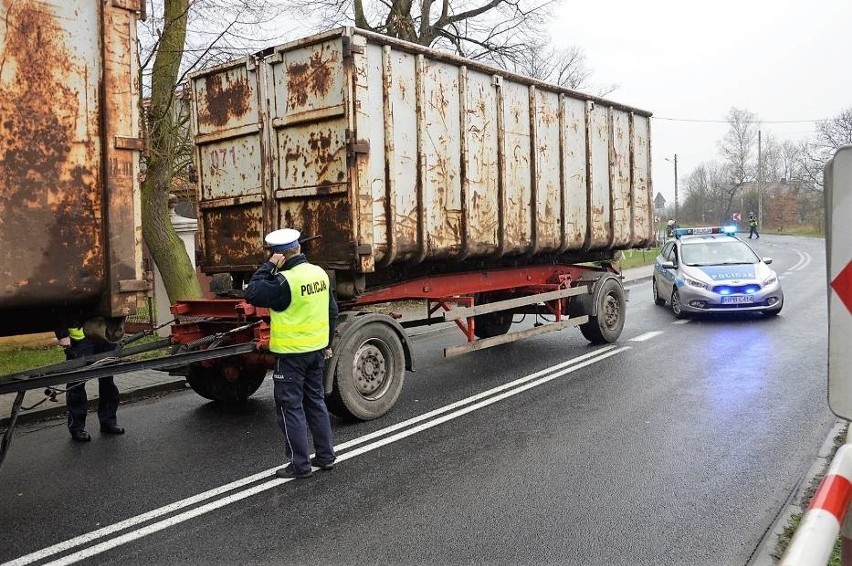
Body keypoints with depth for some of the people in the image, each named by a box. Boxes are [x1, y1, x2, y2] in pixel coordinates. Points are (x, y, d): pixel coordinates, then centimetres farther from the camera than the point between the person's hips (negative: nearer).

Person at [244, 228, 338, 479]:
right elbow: (332, 312, 11)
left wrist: (269, 266, -12)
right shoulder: (320, 273, 4)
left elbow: (252, 294, -16)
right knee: (316, 401, 17)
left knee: (290, 407, 3)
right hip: (317, 350, 8)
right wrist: (326, 343, 21)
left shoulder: (284, 281, -21)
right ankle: (325, 456, 24)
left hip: (291, 354, -7)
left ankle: (300, 465, 8)